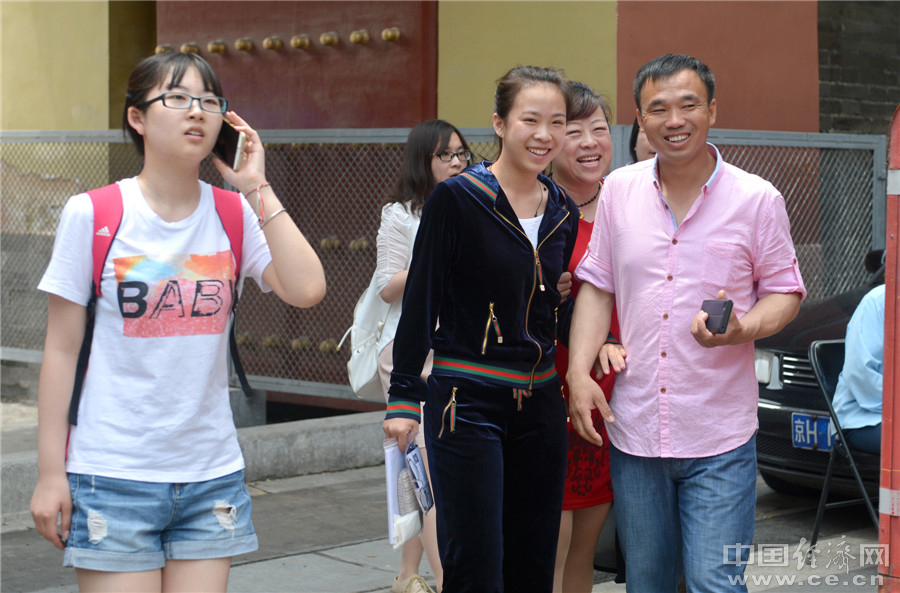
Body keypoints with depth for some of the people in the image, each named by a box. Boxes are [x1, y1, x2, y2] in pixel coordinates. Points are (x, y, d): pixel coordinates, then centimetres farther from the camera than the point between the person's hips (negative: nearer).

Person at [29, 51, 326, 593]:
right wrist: (51, 471, -4)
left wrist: (257, 188, -9)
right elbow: (62, 349, -2)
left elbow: (307, 290, -13)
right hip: (114, 477, -3)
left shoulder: (236, 216, 4)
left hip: (213, 475, 3)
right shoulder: (92, 215, -4)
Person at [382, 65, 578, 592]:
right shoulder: (457, 199, -8)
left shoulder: (564, 212, 9)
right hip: (467, 403, -6)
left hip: (540, 404, 6)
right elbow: (420, 301, -7)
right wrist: (404, 397, -9)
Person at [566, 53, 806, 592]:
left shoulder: (758, 199, -4)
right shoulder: (619, 190, 5)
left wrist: (742, 329, -19)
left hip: (719, 440, -3)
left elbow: (785, 291, 2)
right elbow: (597, 287, 10)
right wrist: (580, 371, -1)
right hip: (634, 430, 3)